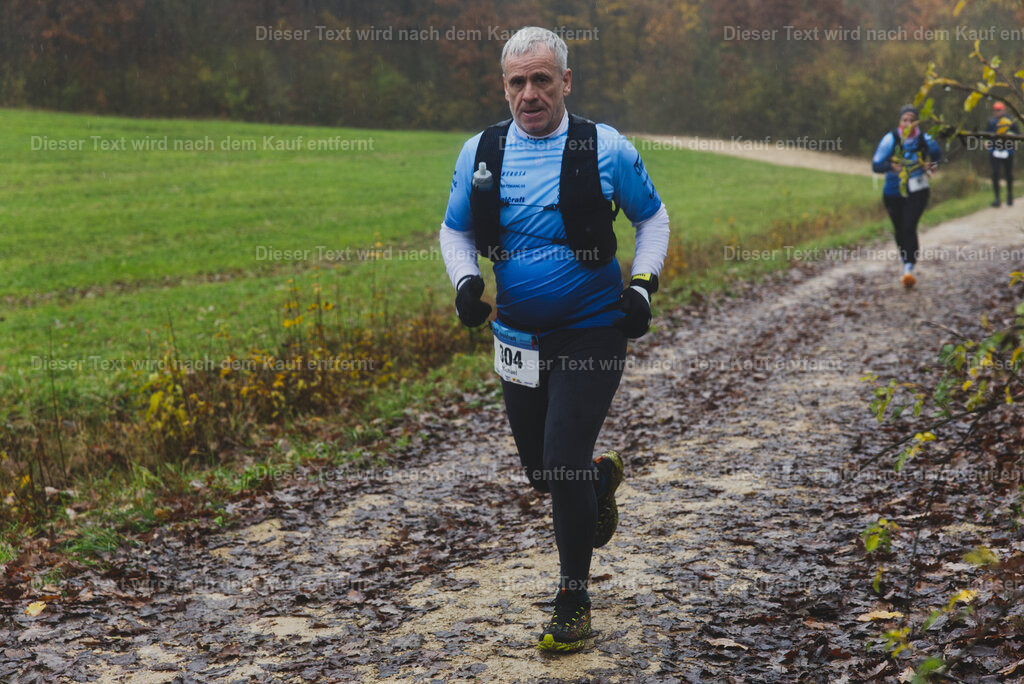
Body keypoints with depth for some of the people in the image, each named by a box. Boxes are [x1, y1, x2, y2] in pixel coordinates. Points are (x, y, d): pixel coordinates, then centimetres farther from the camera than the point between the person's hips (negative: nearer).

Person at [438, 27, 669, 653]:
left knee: (563, 467, -11)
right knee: (541, 473, 13)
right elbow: (456, 230, 12)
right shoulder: (481, 153, 0)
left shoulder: (606, 148, -8)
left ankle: (574, 601, 9)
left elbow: (653, 218, 5)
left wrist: (643, 285, -9)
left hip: (591, 334, -4)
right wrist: (466, 280, -8)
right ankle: (602, 476, 49)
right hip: (518, 337, 4)